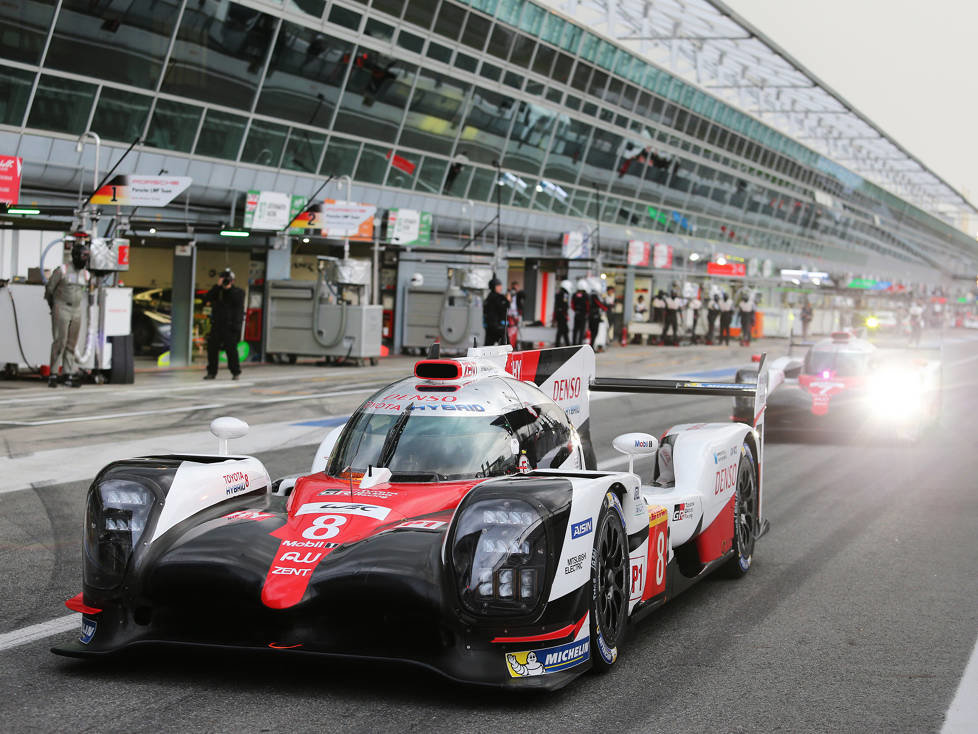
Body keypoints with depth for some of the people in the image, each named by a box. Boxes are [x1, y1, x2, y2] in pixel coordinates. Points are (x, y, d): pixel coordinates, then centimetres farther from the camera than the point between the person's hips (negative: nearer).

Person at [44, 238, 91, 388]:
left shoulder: (86, 274, 7)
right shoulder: (62, 270, -9)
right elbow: (49, 288, 1)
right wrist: (52, 306, 11)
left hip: (76, 311, 5)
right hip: (61, 309, -5)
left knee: (71, 343, 7)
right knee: (60, 341, -11)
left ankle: (69, 375, 9)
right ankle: (53, 375, -8)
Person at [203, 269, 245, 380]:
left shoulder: (238, 292, 5)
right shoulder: (217, 291, 13)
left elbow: (238, 301, -12)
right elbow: (207, 299, -5)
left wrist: (229, 289, -11)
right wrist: (218, 286, -9)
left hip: (230, 327, -4)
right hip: (216, 326, 4)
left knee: (231, 349, -8)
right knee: (212, 348, 2)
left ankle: (235, 372, 2)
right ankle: (211, 372, 10)